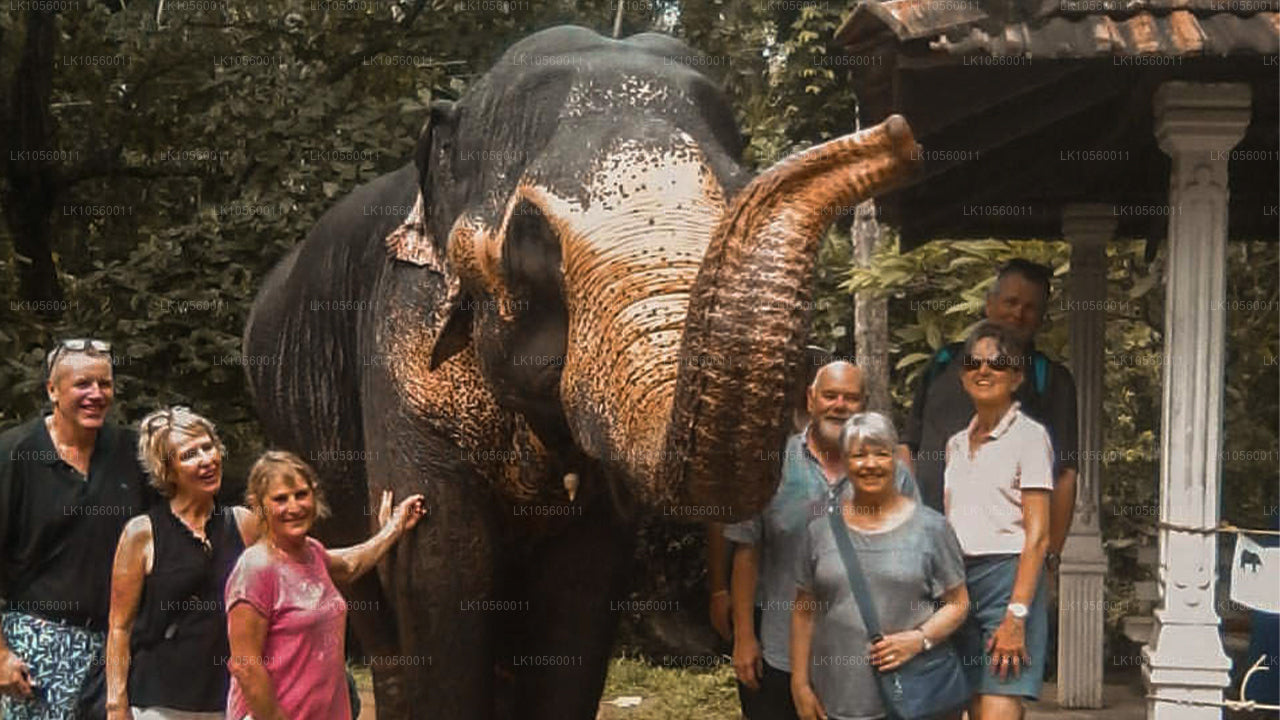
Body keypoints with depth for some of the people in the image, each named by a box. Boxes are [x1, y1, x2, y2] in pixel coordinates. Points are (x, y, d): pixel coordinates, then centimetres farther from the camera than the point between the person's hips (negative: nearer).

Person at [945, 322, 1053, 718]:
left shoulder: (1029, 436, -3)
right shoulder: (956, 444, 17)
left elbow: (1037, 536, -9)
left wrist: (1016, 615, -16)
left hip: (1007, 576, -6)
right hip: (958, 581, 7)